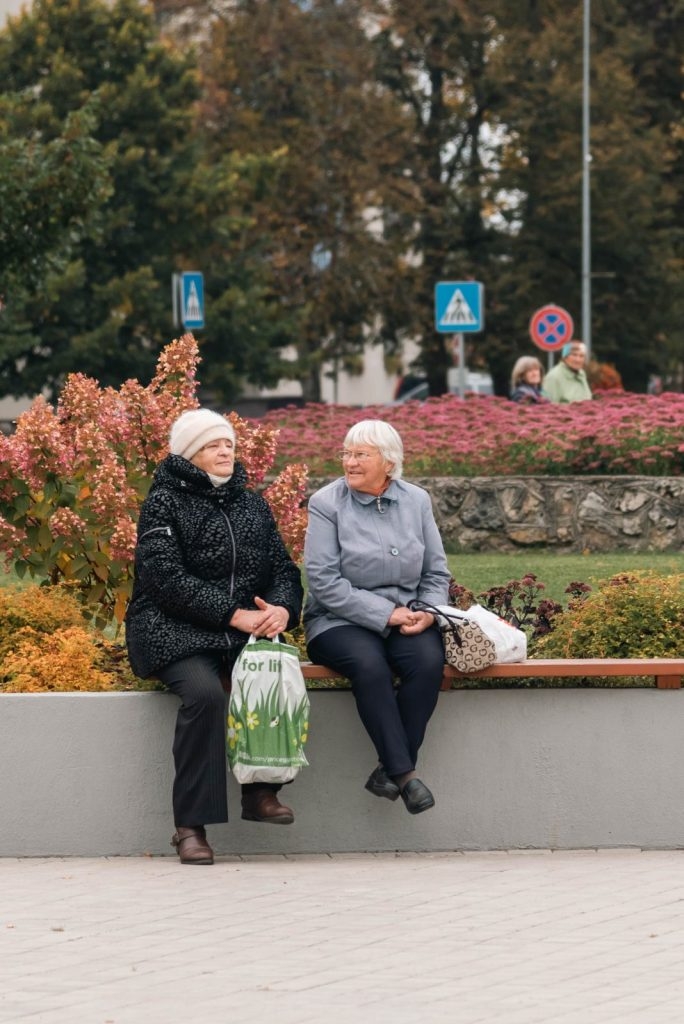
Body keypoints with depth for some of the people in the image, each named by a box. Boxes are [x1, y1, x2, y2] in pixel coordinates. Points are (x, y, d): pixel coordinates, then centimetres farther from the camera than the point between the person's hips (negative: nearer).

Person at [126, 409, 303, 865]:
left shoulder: (252, 505, 18)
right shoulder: (165, 503, 0)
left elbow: (284, 569, 15)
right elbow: (167, 577, -12)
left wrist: (281, 609, -10)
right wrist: (234, 614, -19)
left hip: (244, 629, 5)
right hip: (174, 630, -5)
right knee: (203, 692, -34)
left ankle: (261, 791, -11)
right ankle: (191, 825, -29)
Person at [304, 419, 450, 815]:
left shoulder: (416, 501, 10)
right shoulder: (327, 504, -2)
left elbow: (437, 573, 14)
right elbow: (325, 582, -10)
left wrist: (427, 612, -8)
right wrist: (386, 614, -15)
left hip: (407, 617, 3)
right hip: (341, 620, -3)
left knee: (430, 660, -29)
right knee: (369, 664, -35)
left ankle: (391, 769, -21)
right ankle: (404, 772, -30)